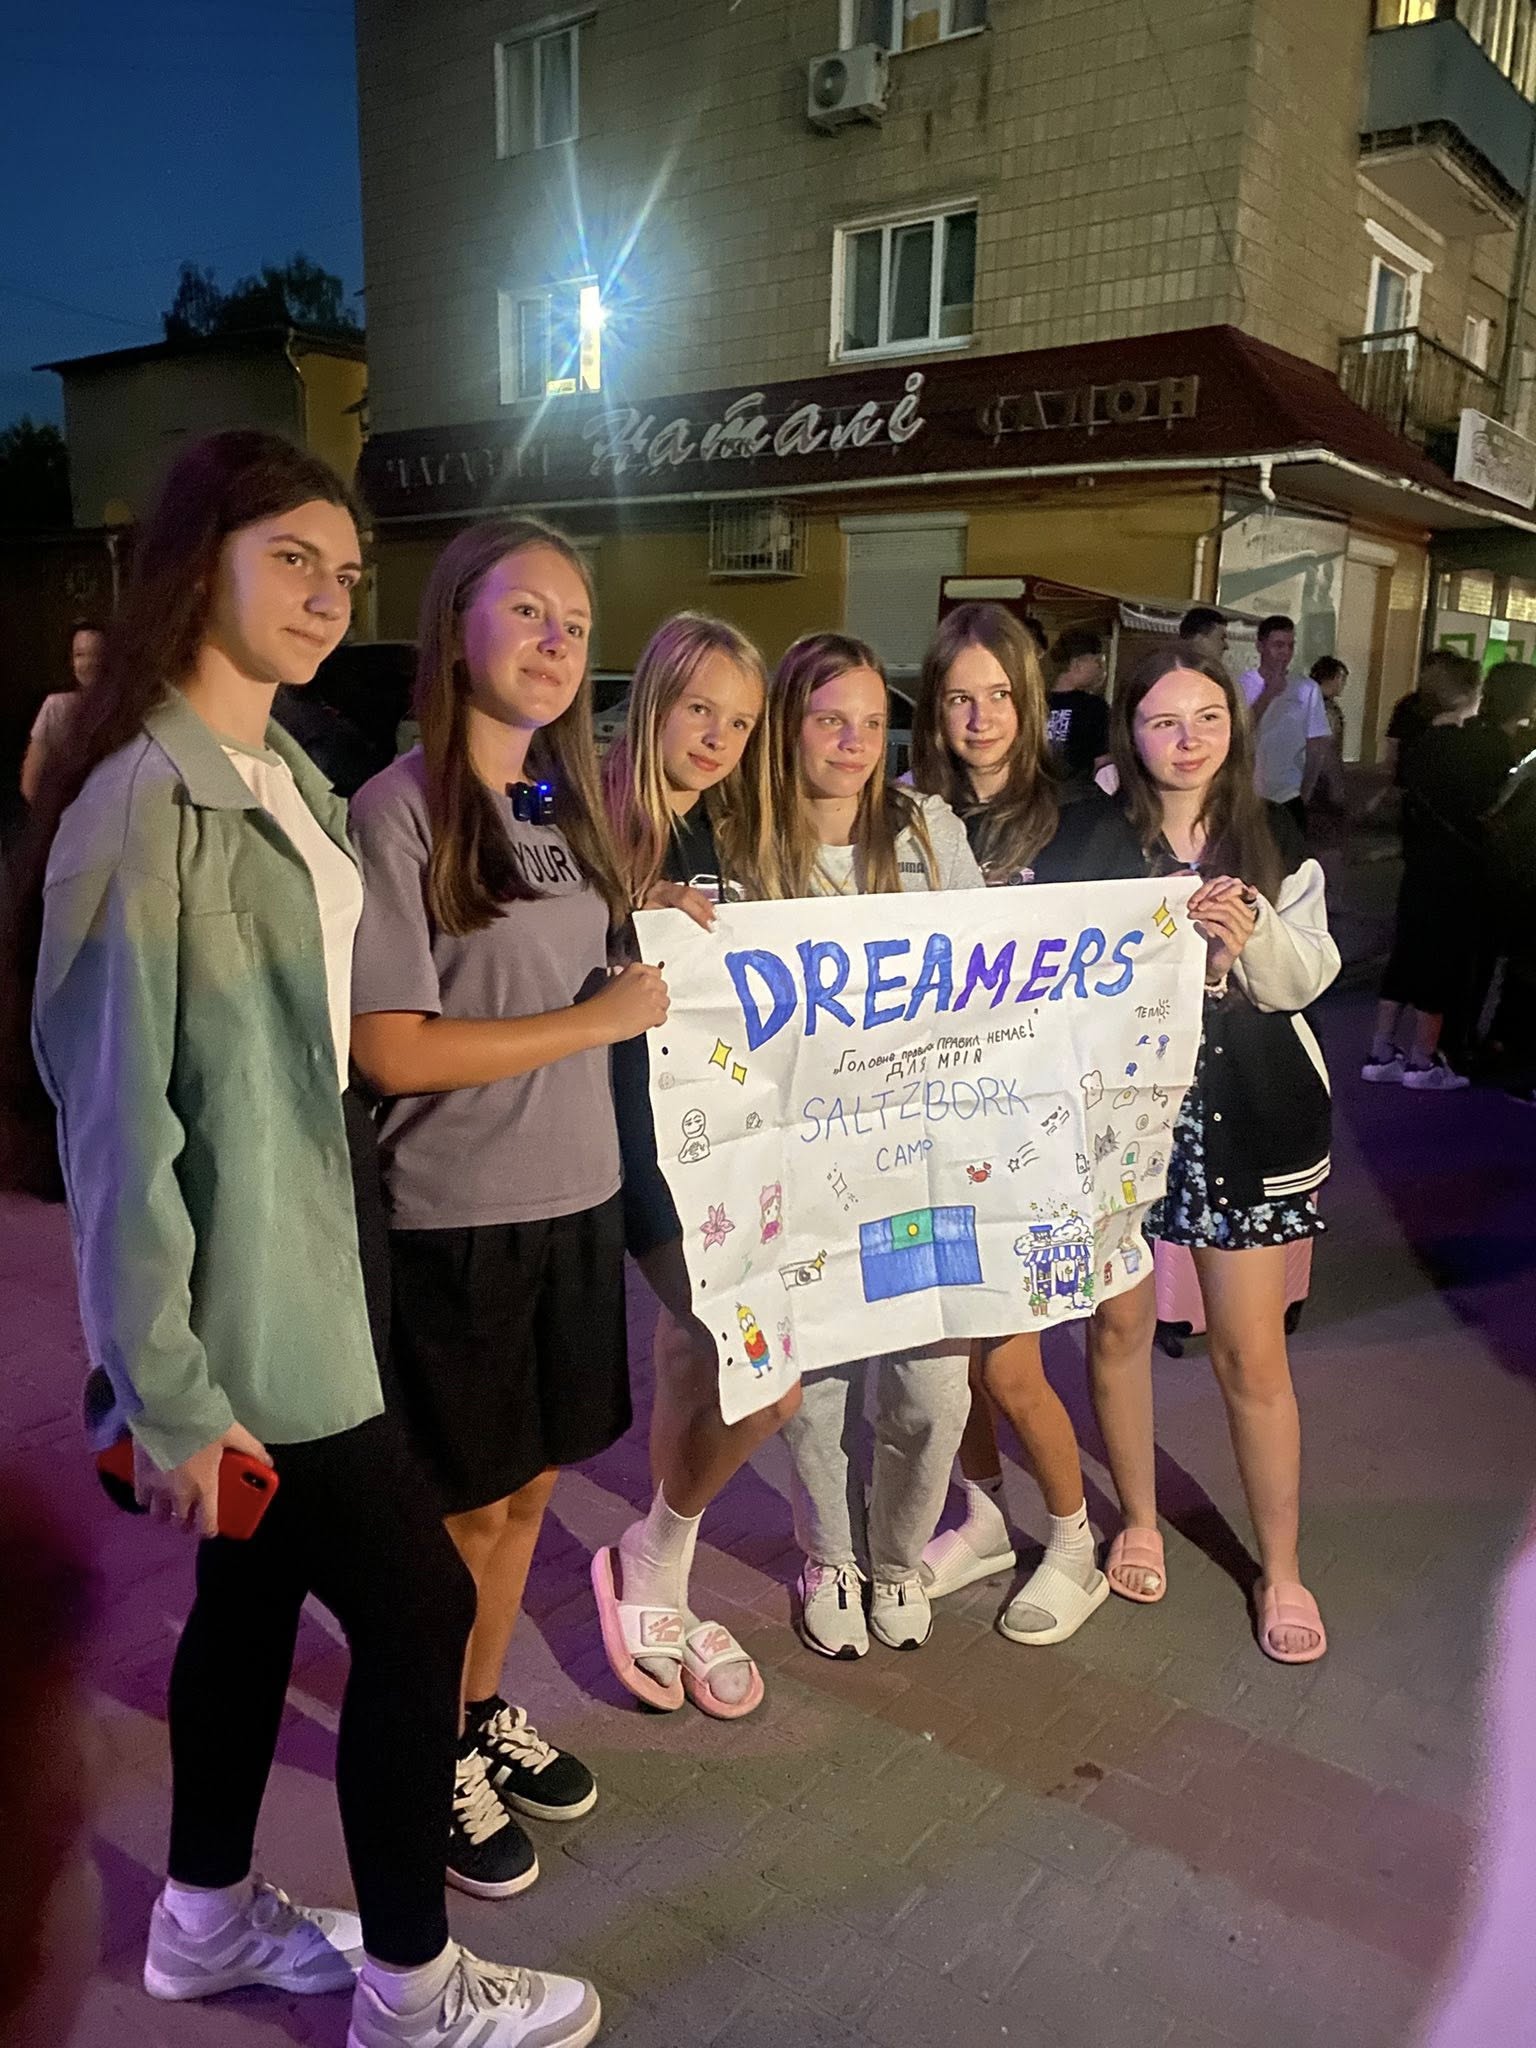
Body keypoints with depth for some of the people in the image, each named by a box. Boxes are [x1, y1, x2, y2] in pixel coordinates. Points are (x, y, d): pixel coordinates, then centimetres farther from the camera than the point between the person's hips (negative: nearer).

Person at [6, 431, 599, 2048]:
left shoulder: (291, 777, 9)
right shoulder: (145, 798, -20)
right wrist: (163, 1387, -18)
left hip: (307, 1261, 9)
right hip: (241, 1298, -9)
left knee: (257, 1589, 21)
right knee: (418, 1605, 3)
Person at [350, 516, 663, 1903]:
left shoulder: (568, 803, 8)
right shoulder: (399, 812, -15)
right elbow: (394, 1051, -19)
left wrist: (649, 928, 0)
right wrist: (604, 1018, -16)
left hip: (576, 1197, 7)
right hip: (455, 1220, -6)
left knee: (530, 1485, 19)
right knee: (466, 1507, 9)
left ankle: (488, 1716, 41)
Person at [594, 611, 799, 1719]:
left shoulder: (725, 836, 13)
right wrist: (637, 921, -27)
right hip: (635, 1113, -7)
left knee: (697, 1346, 12)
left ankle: (663, 1584, 33)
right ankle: (654, 1562, 13)